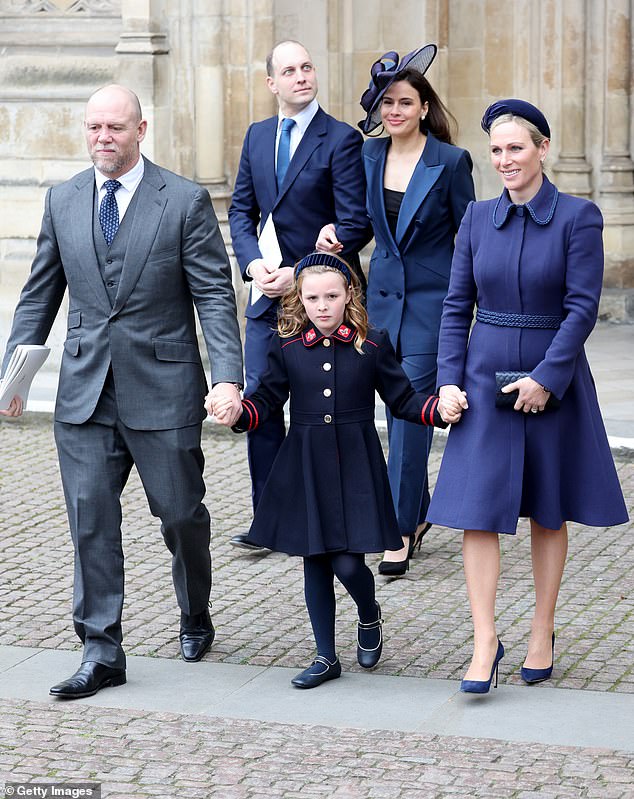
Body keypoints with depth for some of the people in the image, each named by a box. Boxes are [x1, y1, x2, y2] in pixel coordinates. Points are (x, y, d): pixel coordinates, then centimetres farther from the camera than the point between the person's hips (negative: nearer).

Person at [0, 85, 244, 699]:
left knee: (181, 515, 7)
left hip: (162, 388, -3)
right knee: (90, 520, 0)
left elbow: (215, 296, -7)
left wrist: (227, 376, -18)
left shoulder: (185, 201, -4)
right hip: (85, 390, 3)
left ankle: (195, 620, 33)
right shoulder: (62, 200, 8)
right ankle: (101, 651, 7)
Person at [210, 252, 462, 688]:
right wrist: (238, 413, -15)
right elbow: (267, 399, 6)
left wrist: (440, 410, -14)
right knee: (316, 564, 8)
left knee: (348, 562, -9)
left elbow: (403, 398, 4)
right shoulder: (287, 349, 2)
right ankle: (326, 657, 20)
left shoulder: (372, 346, -1)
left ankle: (370, 616, 25)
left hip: (355, 469, -2)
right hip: (305, 469, 2)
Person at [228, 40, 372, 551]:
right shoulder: (258, 137, 11)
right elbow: (242, 210, 12)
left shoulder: (341, 140, -8)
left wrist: (300, 274, -17)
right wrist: (254, 263, -7)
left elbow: (356, 224, -13)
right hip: (269, 295, 5)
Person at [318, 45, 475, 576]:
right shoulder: (369, 157, 5)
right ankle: (420, 510, 28)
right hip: (384, 294, 5)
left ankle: (401, 531, -5)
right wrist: (333, 232, -2)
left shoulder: (450, 162, -9)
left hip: (432, 299, -5)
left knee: (412, 409, -9)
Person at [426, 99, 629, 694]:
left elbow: (582, 307, -11)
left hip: (553, 382, -2)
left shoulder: (578, 217, -6)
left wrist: (546, 377, -17)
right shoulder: (478, 218, 4)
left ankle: (542, 635, 22)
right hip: (486, 381, 2)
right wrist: (449, 379, -3)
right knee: (478, 510, -5)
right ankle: (485, 644, -2)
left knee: (549, 512, 10)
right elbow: (457, 305, 6)